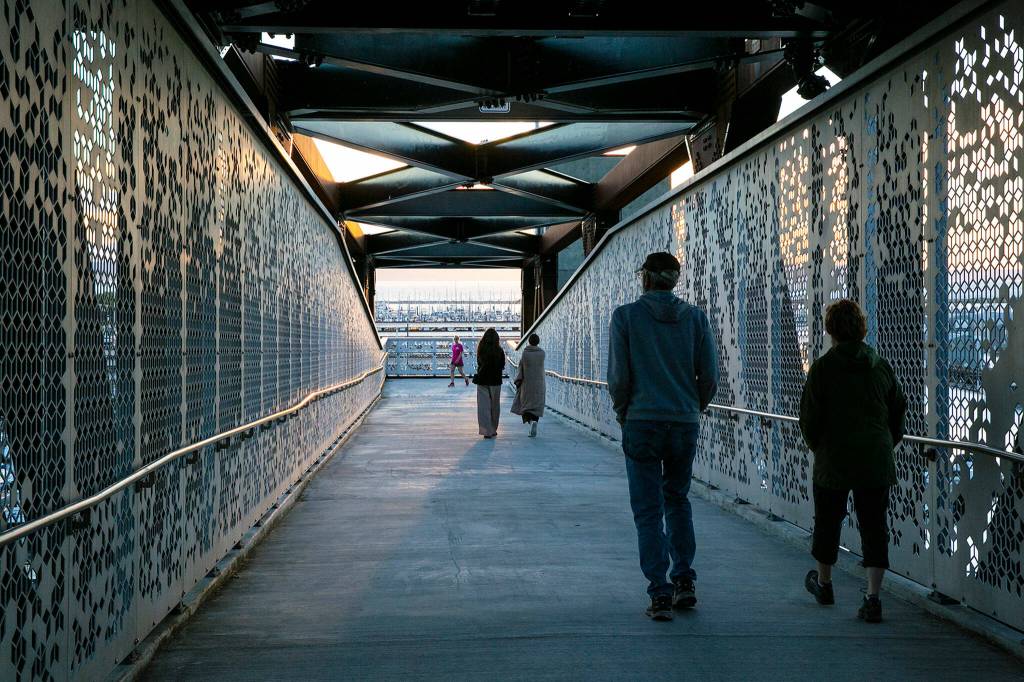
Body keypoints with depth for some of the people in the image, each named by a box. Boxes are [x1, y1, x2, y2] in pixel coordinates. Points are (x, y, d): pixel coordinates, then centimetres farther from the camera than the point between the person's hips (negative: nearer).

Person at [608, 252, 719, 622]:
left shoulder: (626, 315, -5)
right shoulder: (695, 317, 2)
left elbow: (618, 376, -8)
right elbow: (710, 376, 1)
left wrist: (622, 412, 9)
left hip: (642, 424, -3)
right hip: (686, 424, 3)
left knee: (648, 510, 2)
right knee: (678, 500, 21)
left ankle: (660, 594, -1)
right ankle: (684, 581, 18)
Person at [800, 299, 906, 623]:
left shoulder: (822, 367, -9)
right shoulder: (882, 366, 3)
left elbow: (809, 417, -7)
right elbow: (899, 411, 11)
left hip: (833, 462, -2)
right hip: (876, 463, 2)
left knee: (827, 522, 16)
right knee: (874, 527, 4)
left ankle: (823, 584, 33)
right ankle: (873, 597, -3)